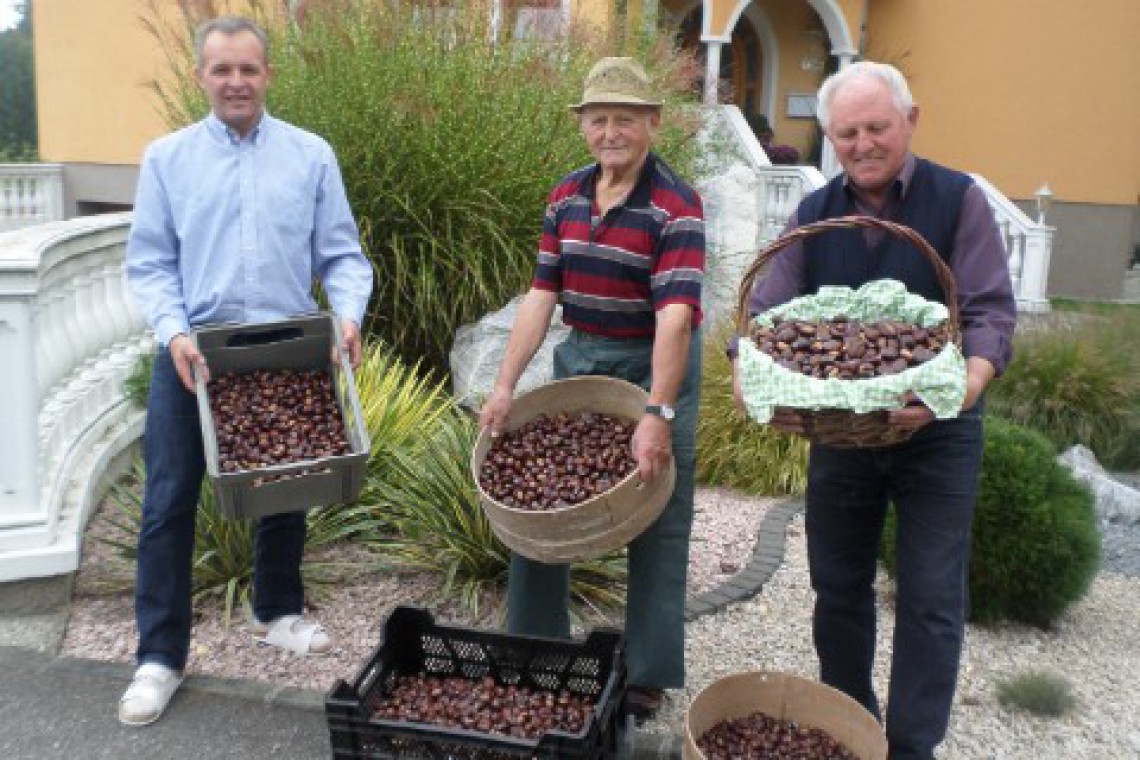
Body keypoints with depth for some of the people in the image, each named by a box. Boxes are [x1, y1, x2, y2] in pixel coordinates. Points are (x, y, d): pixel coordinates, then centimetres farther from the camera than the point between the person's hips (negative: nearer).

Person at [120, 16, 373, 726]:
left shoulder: (312, 155, 2)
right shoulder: (167, 157, 2)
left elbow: (341, 254, 0)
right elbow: (149, 263, 0)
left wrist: (350, 316, -18)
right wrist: (174, 331, -16)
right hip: (194, 351, 0)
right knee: (169, 504, 1)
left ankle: (279, 610, 36)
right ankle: (161, 654, 14)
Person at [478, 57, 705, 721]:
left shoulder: (676, 204, -16)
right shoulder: (566, 198, 3)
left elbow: (675, 312, -25)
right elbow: (543, 293, 0)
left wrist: (658, 414, -33)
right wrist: (506, 385, -6)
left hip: (655, 364, -6)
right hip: (579, 357, 6)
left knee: (657, 521, 5)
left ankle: (648, 676, 21)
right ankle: (533, 645, 32)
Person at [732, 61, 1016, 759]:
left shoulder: (959, 200, -6)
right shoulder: (814, 215, 2)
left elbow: (993, 312, -12)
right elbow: (765, 313, -3)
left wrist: (967, 384, -32)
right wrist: (749, 380, -23)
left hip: (936, 436, -3)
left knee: (931, 602, 3)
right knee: (839, 590, 14)